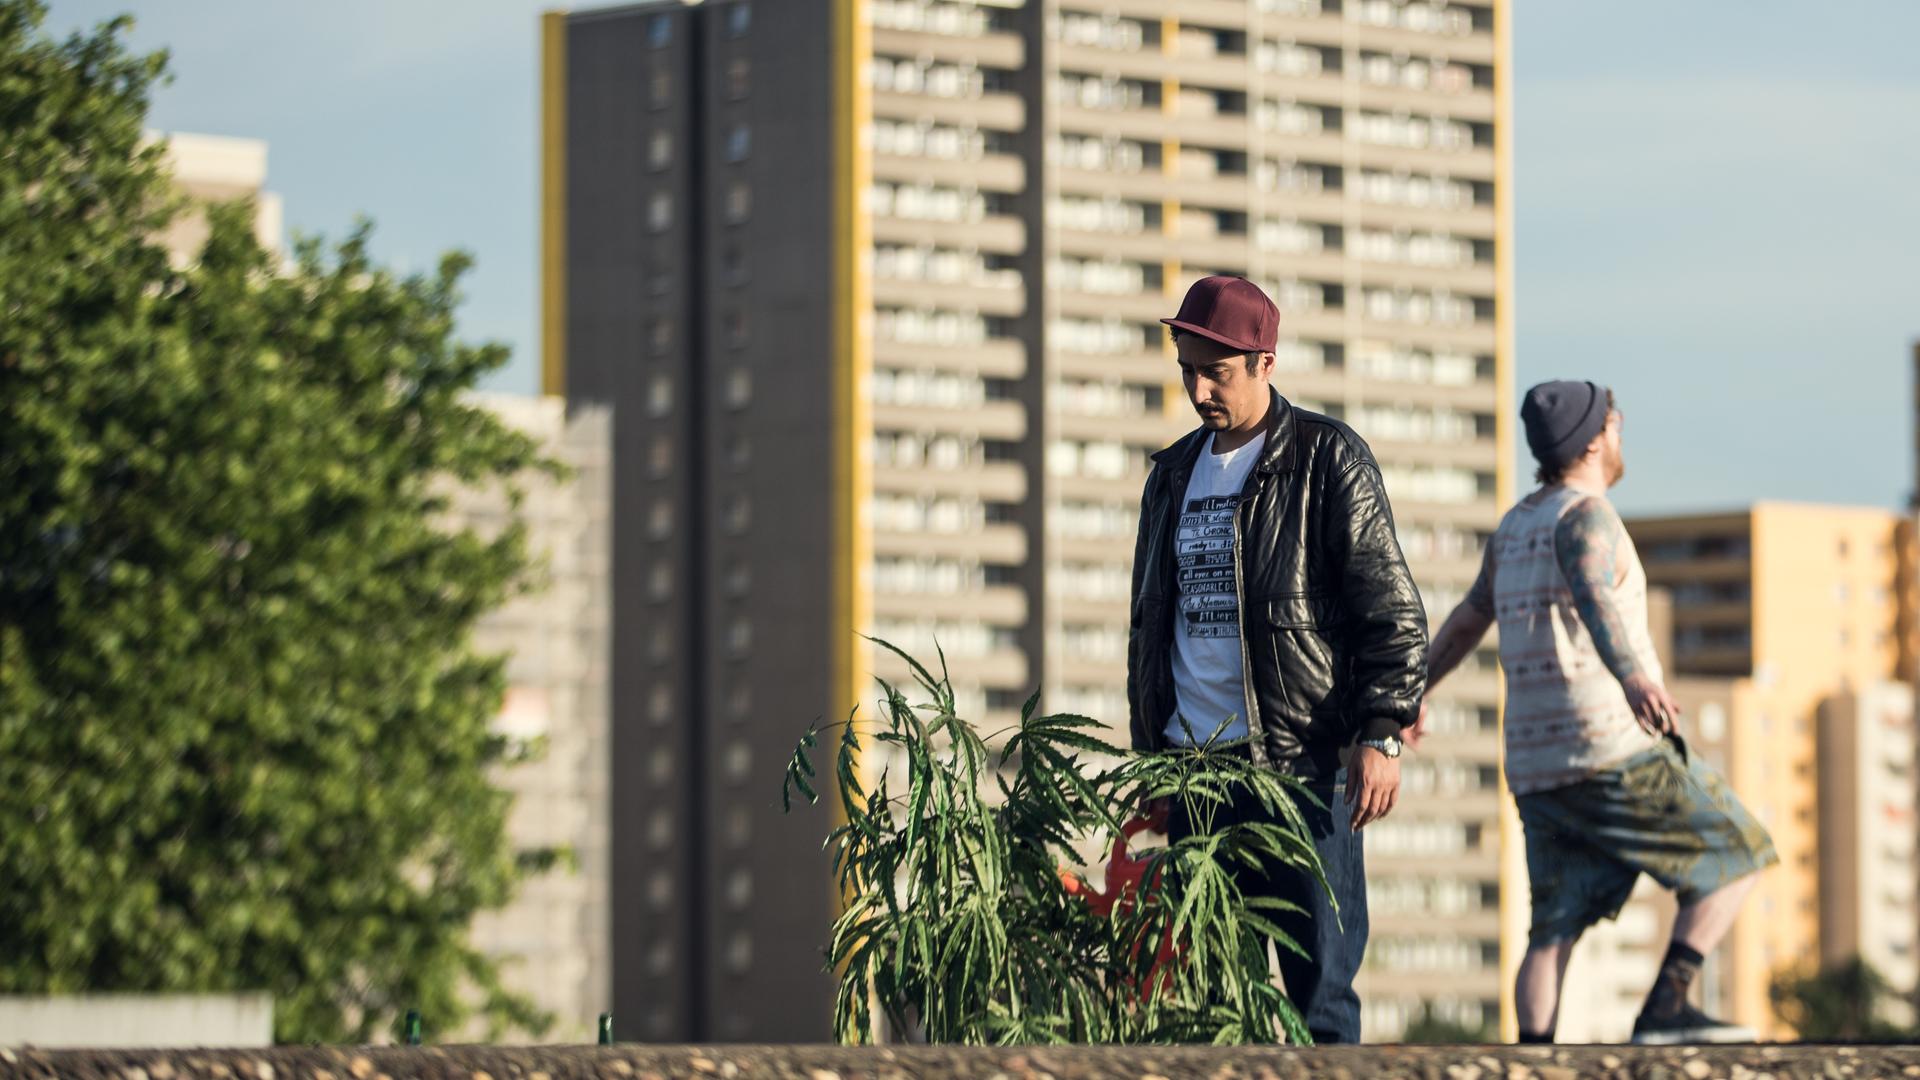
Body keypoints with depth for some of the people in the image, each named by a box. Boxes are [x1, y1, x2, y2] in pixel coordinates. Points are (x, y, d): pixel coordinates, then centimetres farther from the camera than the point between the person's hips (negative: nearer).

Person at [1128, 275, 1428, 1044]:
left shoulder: (1328, 460, -2)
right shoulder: (1174, 475, 17)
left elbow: (1392, 612, -5)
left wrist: (1381, 734, -14)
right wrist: (1150, 756, 19)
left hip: (1303, 762, -6)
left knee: (1319, 986, -6)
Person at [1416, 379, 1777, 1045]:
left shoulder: (1516, 527, 17)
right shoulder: (1586, 517, -10)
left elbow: (1466, 621, 31)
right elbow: (1593, 599, -33)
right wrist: (1632, 677, -51)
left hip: (1537, 767, 8)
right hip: (1613, 755, -8)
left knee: (1555, 929, 6)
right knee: (1735, 855, 3)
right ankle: (1667, 1008, -6)